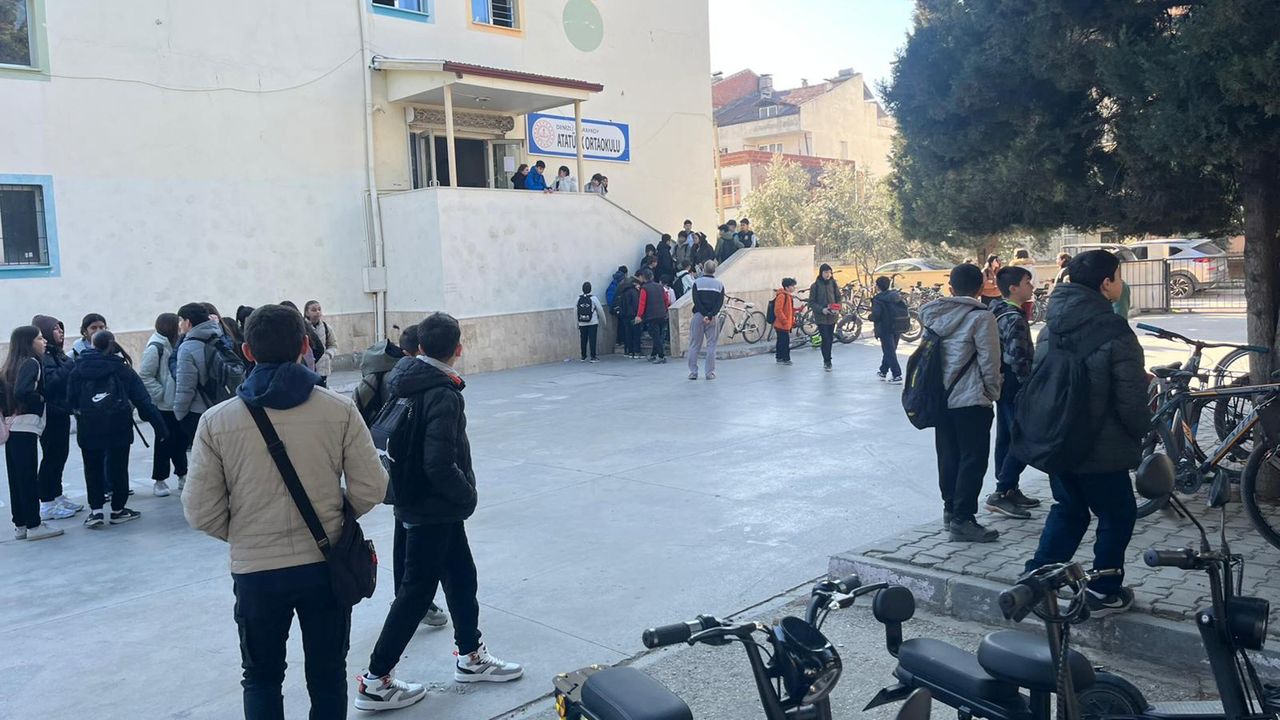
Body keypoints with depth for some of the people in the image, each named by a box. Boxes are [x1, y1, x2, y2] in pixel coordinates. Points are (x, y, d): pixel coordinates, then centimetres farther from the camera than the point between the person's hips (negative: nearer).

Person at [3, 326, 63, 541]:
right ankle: (34, 525, 1)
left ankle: (20, 524, 18)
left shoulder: (11, 365, 15)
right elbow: (23, 391, -23)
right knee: (28, 477, -4)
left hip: (11, 428, 8)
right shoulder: (32, 363, -10)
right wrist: (40, 400, -8)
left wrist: (9, 411, 10)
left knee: (16, 477, 11)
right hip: (25, 428, -8)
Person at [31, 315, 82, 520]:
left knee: (60, 455, 15)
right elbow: (50, 381, -25)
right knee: (51, 456, -4)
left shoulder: (55, 352, 14)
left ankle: (57, 496, 25)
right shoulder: (41, 356, -14)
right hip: (50, 413, -9)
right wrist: (68, 366, -22)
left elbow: (65, 378, 14)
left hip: (61, 412, 9)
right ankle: (47, 504, 3)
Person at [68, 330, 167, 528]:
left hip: (88, 429, 1)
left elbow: (71, 401, -1)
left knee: (92, 467, 13)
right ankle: (117, 510, 16)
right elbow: (144, 401, -2)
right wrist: (161, 427, -2)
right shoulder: (122, 370, 0)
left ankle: (96, 510, 8)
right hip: (118, 428, -1)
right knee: (118, 466, 9)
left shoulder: (78, 369, 4)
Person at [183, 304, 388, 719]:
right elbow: (370, 489, -8)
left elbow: (201, 512, -6)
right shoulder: (339, 410, -10)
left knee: (262, 679, 21)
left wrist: (242, 535, 13)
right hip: (327, 565, 0)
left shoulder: (217, 421, -10)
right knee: (328, 675, 18)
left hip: (256, 572, 0)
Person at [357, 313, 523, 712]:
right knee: (417, 591, 2)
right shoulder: (444, 395, -23)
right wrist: (468, 495, -12)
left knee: (462, 576, 20)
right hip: (433, 508, -9)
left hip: (412, 496, 9)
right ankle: (375, 682, 12)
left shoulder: (405, 381, 2)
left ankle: (471, 658, 35)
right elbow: (440, 464, -28)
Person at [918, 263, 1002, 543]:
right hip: (971, 399, -6)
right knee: (973, 458, -1)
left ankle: (950, 508, 26)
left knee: (948, 455, 16)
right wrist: (993, 392, 1)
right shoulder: (981, 317, -11)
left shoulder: (934, 314, 6)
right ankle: (962, 519, -3)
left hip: (940, 396, 6)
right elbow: (989, 361, -11)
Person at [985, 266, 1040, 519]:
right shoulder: (1014, 319, -18)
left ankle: (1009, 491, 22)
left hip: (1003, 385, 10)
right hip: (1015, 387, -10)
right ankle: (1001, 493, -7)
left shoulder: (998, 312, 12)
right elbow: (1018, 359, -24)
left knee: (1006, 439, 13)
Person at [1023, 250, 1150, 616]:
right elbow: (1131, 401, -18)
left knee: (1067, 510, 21)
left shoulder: (1050, 329, 3)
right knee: (1118, 515, 13)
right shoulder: (1115, 335, -19)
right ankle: (1103, 592, 19)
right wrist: (1141, 432, 1)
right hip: (1100, 448, -6)